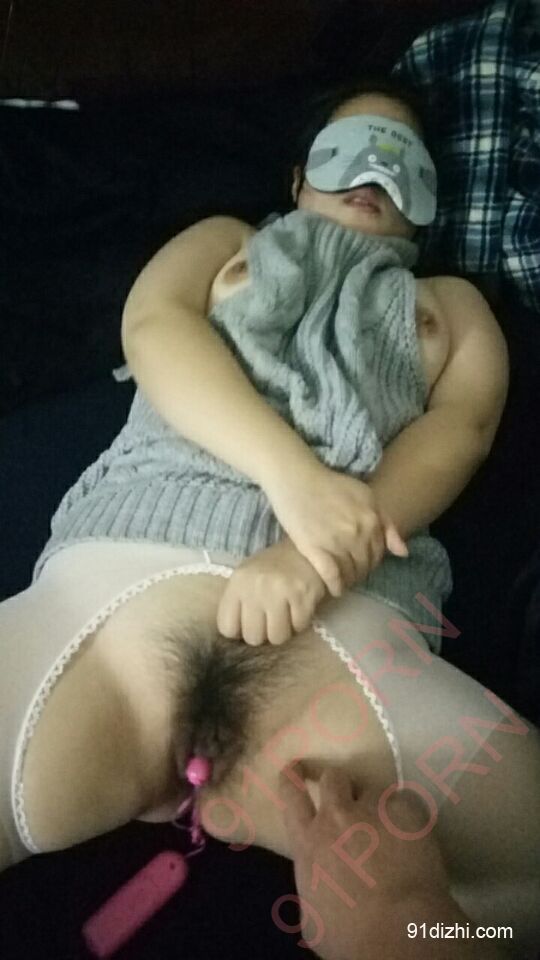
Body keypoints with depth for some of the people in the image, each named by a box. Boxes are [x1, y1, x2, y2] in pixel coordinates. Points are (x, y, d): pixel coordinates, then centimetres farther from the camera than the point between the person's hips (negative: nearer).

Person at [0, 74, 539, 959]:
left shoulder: (451, 304, 31)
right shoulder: (225, 240, 30)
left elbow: (459, 430, 10)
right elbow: (152, 325, 8)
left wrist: (315, 555, -12)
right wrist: (292, 468, -12)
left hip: (350, 611, 1)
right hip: (122, 564, 0)